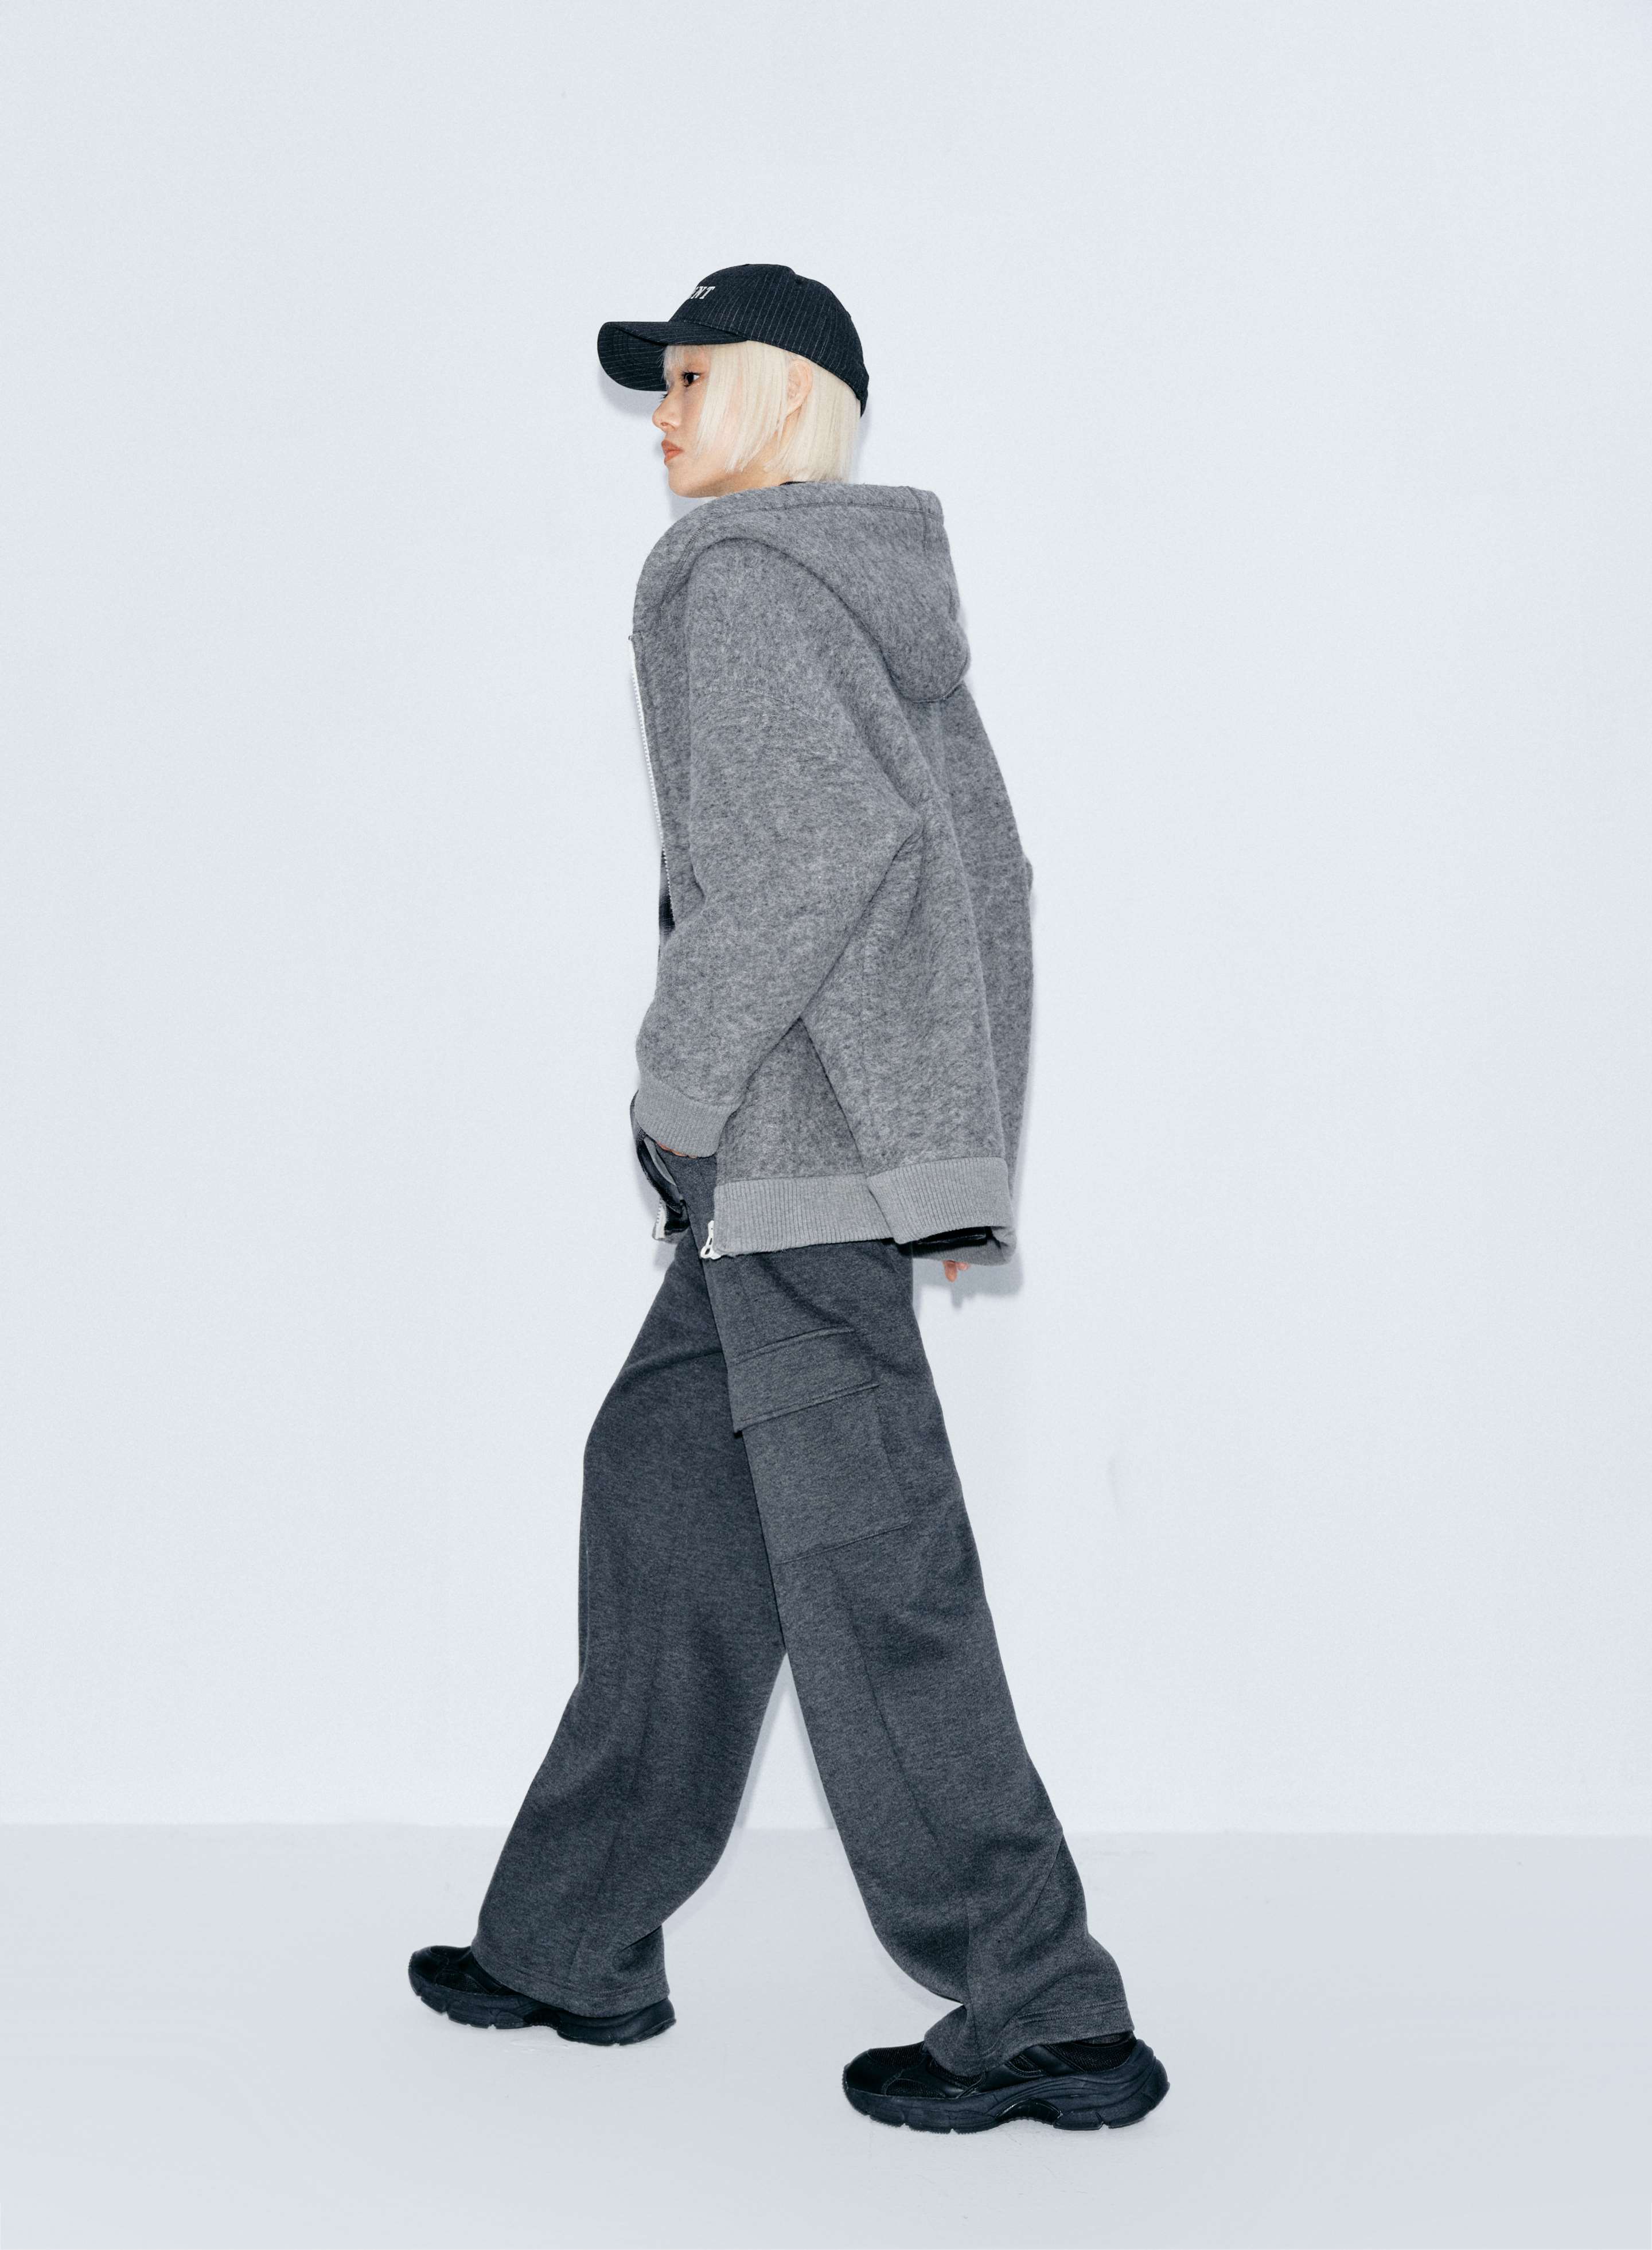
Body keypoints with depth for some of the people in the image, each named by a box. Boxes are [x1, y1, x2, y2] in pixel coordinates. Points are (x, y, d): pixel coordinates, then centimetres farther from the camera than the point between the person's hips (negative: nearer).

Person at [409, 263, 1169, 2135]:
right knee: (664, 1489, 15)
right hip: (884, 1136, 10)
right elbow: (989, 877, 19)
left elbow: (828, 842, -23)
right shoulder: (889, 596, 19)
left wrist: (678, 1081, -14)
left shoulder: (729, 575, -9)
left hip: (791, 1135, -10)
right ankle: (577, 1943, 24)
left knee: (865, 1565, -5)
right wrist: (963, 1162, 20)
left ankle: (1047, 2017, 1)